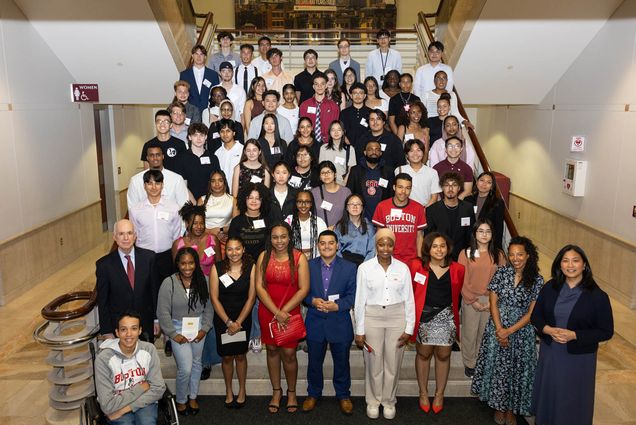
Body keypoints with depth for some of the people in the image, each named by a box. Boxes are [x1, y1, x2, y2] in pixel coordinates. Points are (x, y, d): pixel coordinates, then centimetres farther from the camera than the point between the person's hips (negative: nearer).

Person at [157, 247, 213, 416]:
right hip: (179, 330, -3)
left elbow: (208, 307, 1)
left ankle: (193, 397, 36)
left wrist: (204, 329, -6)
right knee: (185, 368, -6)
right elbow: (163, 312, -11)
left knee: (196, 363, 16)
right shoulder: (169, 283, -15)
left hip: (198, 329, 4)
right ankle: (180, 400, 20)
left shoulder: (203, 280, -6)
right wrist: (173, 334, -11)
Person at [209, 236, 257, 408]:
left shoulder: (250, 268, -8)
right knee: (227, 356, 9)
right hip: (222, 319, 0)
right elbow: (214, 298, -7)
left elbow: (251, 297, -7)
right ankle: (229, 391, 29)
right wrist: (228, 322, -11)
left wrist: (238, 322, -10)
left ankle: (242, 391, 28)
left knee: (240, 355, 10)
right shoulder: (217, 268, -8)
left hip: (243, 319, 0)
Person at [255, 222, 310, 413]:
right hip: (267, 311, 2)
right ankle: (276, 391, 30)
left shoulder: (299, 258, -9)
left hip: (290, 313, -2)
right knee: (272, 350, 13)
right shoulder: (264, 256, -3)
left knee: (289, 353, 1)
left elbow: (303, 289, -10)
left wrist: (284, 311, -13)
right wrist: (276, 312, -13)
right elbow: (259, 287, -6)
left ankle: (291, 392, 25)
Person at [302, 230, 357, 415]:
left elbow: (352, 295, -6)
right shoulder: (308, 266, 1)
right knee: (314, 362, 15)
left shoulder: (349, 267, -3)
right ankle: (313, 393, 35)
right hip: (315, 323, 1)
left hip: (340, 323, -1)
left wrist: (337, 306, -20)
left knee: (342, 362, 13)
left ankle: (343, 395, 34)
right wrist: (313, 301, -17)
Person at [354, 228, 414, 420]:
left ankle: (389, 401, 32)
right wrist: (359, 330, -2)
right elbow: (360, 300, -2)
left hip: (397, 317, 1)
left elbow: (409, 300, 3)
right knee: (373, 362, 10)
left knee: (393, 363, 11)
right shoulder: (365, 268, -5)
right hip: (372, 317, -1)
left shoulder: (403, 268, -1)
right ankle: (373, 401, 30)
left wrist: (409, 328, 1)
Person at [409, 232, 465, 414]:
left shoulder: (457, 269, 1)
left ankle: (439, 394, 25)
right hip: (423, 316, -1)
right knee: (423, 354, 7)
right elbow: (410, 290, 3)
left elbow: (457, 293, 14)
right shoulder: (416, 266, -5)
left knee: (443, 355, 8)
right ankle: (423, 393, 24)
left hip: (446, 317, 2)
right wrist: (412, 314, 3)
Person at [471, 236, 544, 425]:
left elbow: (531, 312, -8)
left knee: (517, 369, 9)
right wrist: (499, 330, -12)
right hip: (498, 328, 1)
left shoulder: (537, 280, -7)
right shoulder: (501, 273, -4)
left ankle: (512, 409, 28)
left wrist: (509, 331, -14)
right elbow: (493, 303, -3)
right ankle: (499, 406, 28)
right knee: (497, 366, 9)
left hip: (521, 330, -1)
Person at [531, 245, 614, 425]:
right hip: (549, 353, 3)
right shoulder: (550, 288, -5)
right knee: (548, 394, 20)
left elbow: (606, 331, -10)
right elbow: (535, 316, 4)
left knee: (572, 400, 14)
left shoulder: (597, 296, -15)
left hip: (578, 358, -3)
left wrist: (574, 335, -21)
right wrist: (547, 329, -16)